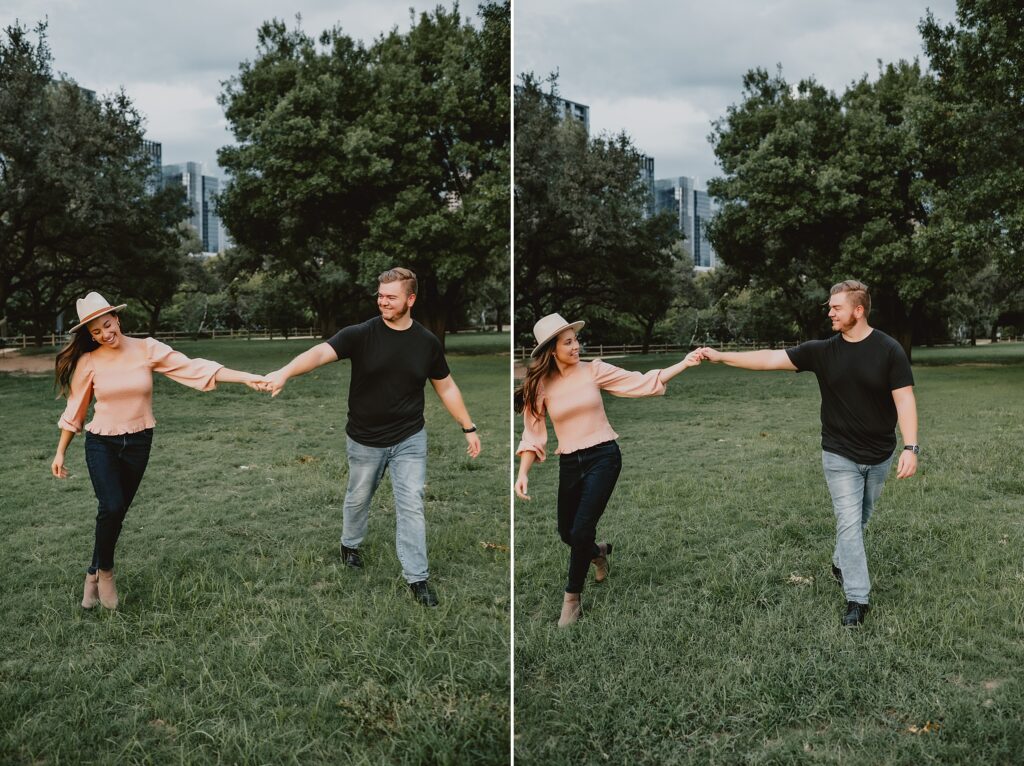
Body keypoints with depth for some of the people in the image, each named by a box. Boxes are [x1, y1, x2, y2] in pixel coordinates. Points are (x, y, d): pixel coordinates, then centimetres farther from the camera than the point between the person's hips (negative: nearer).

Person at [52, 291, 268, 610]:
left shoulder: (147, 349, -9)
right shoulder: (88, 361, -7)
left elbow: (193, 368, -16)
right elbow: (75, 409, 3)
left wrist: (246, 378, -25)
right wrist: (60, 453, 8)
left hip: (138, 443, 1)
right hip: (101, 443, -1)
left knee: (117, 513, 10)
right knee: (111, 508, -17)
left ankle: (95, 572, 30)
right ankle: (104, 570, 7)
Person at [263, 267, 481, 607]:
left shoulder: (427, 341, -6)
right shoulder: (360, 334, -14)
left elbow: (446, 387, 6)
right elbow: (320, 352, -30)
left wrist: (469, 428, 8)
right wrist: (284, 373, -49)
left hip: (410, 439, 0)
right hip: (365, 440, 0)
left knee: (411, 506, -1)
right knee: (358, 499, 20)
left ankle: (417, 577, 9)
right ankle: (350, 544, 49)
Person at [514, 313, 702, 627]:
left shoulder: (594, 370, -4)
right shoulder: (540, 386, -3)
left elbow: (641, 383, -3)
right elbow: (533, 434, -2)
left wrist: (684, 364, -11)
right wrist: (523, 473, -16)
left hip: (603, 456, -2)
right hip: (569, 463, 2)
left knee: (581, 531, -11)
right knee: (567, 533, 14)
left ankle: (572, 598, 12)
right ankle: (597, 551, 52)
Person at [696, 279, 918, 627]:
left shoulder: (888, 350, -11)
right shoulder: (822, 351, -6)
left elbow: (904, 399, -13)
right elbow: (770, 358, -9)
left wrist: (911, 447, -22)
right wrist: (720, 356, -14)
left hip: (879, 455, 0)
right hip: (840, 455, 0)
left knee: (859, 521, 17)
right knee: (849, 523, -4)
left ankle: (841, 564, 42)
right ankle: (857, 598, 1)